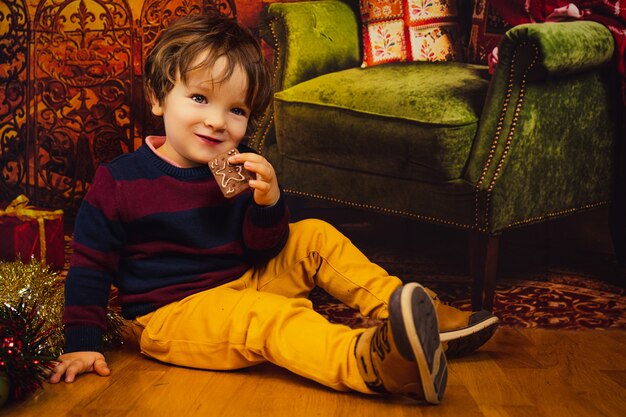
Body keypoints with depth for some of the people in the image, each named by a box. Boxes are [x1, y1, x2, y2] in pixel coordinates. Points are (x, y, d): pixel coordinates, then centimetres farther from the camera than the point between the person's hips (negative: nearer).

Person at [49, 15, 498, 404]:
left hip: (246, 282, 7)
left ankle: (414, 310, -7)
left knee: (314, 236, 0)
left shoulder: (240, 170, 1)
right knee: (264, 314, -35)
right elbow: (90, 265, -4)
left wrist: (268, 203, -19)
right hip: (172, 313, -6)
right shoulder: (120, 182, -11)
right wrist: (82, 344, -7)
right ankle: (366, 361, -61)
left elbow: (264, 252, 1)